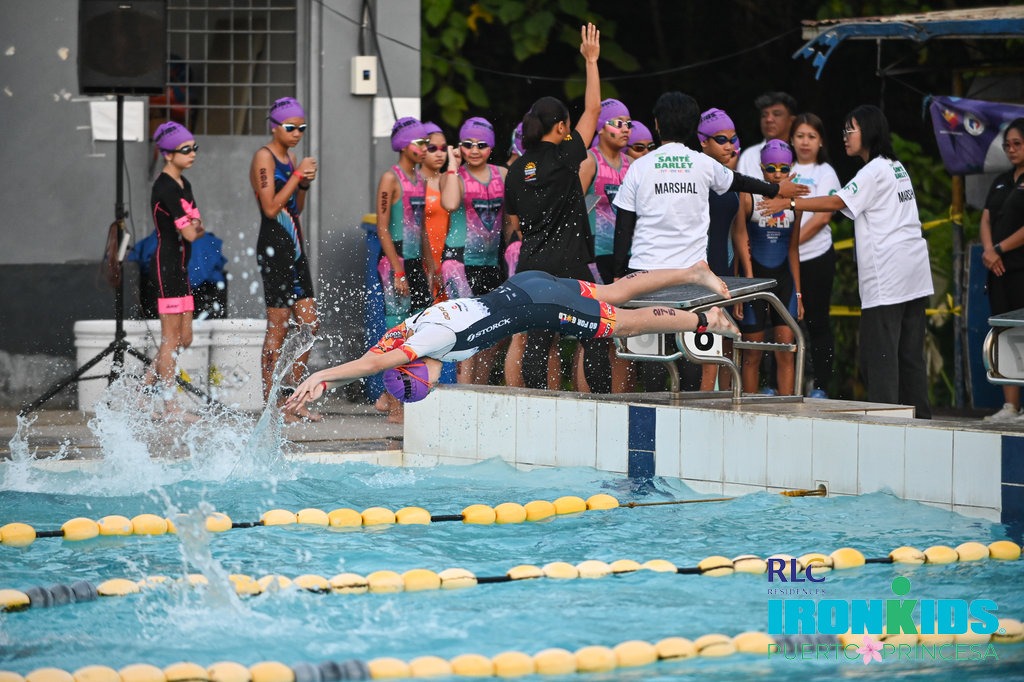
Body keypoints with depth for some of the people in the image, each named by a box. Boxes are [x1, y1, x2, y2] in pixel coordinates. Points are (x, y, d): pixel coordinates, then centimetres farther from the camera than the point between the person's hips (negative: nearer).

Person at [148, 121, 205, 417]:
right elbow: (190, 233, -19)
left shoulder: (183, 185, 15)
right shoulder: (166, 188, -16)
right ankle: (170, 406, -2)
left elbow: (196, 227, 15)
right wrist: (194, 227, 2)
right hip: (166, 265, -10)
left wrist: (194, 226, -7)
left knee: (184, 338, 12)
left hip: (179, 267, 10)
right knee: (171, 338, -6)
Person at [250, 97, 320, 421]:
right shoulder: (264, 157, -9)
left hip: (294, 247, 9)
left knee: (310, 324, 8)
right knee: (278, 327, -7)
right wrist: (298, 176, -16)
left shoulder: (289, 157, 16)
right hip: (274, 247, -9)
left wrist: (305, 184, 4)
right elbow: (271, 207, -17)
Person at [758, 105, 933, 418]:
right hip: (913, 273, 9)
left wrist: (789, 203, -14)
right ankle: (918, 415, 10)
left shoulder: (874, 172, -9)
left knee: (878, 349, -9)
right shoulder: (896, 168, 19)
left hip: (888, 274, -9)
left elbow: (836, 203, -15)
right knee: (909, 351, 10)